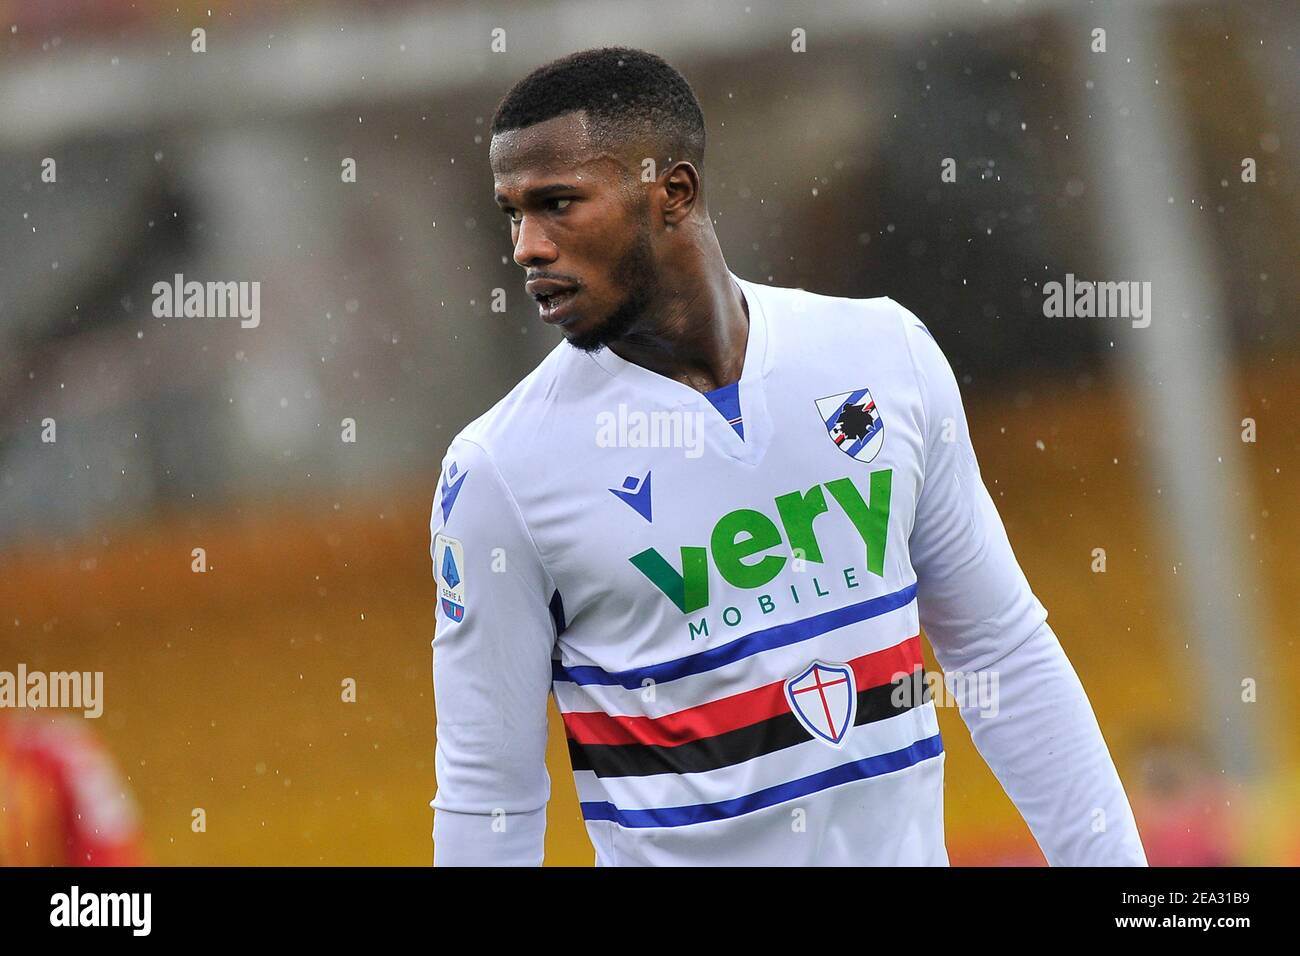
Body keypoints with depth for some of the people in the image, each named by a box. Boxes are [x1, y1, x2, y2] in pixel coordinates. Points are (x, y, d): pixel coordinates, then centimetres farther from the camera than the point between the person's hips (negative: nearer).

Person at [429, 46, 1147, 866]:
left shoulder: (886, 354, -2)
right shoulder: (500, 468, -10)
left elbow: (1003, 652, 5)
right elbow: (487, 795, -7)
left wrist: (1113, 856, 2)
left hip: (906, 847, 3)